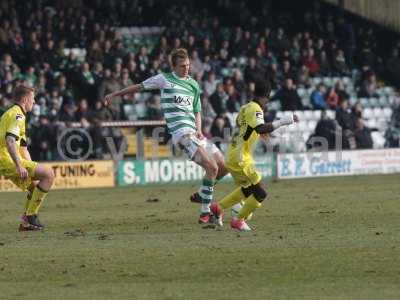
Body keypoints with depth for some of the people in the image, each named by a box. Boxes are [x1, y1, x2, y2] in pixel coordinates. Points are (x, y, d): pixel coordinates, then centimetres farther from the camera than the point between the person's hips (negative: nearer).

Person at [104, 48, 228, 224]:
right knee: (212, 167, -20)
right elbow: (139, 87, 12)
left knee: (224, 166, 3)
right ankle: (205, 212, -14)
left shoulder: (193, 84, 17)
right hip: (182, 133, -7)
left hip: (194, 133, 7)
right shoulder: (165, 79, 1)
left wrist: (199, 130, 4)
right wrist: (115, 94, 20)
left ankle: (202, 194, 25)